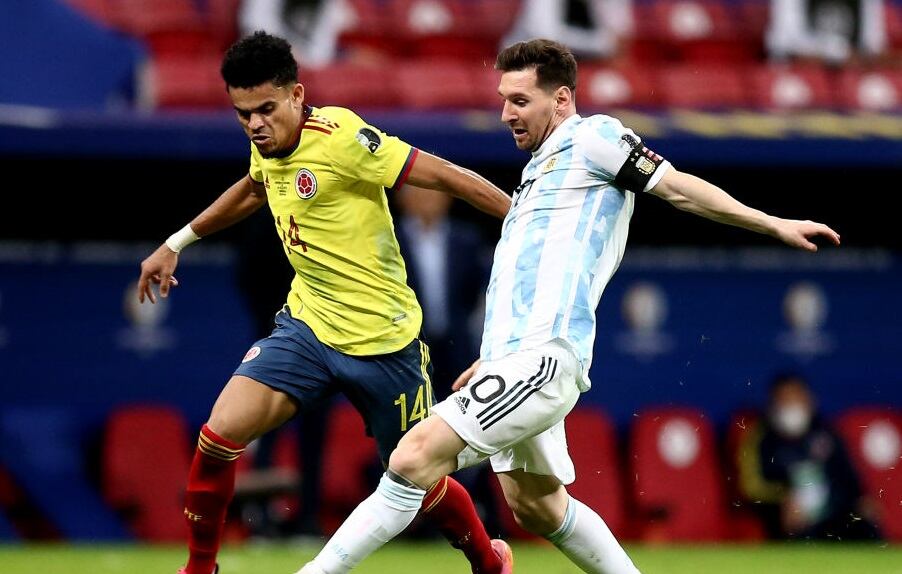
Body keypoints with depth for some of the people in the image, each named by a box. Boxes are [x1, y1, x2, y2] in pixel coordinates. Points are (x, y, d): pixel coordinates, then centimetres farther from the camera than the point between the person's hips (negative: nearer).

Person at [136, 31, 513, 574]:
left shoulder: (339, 137, -20)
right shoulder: (267, 147, 2)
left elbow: (448, 177, -18)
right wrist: (177, 243, 35)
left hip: (383, 341, -5)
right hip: (308, 326, 6)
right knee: (221, 433, -14)